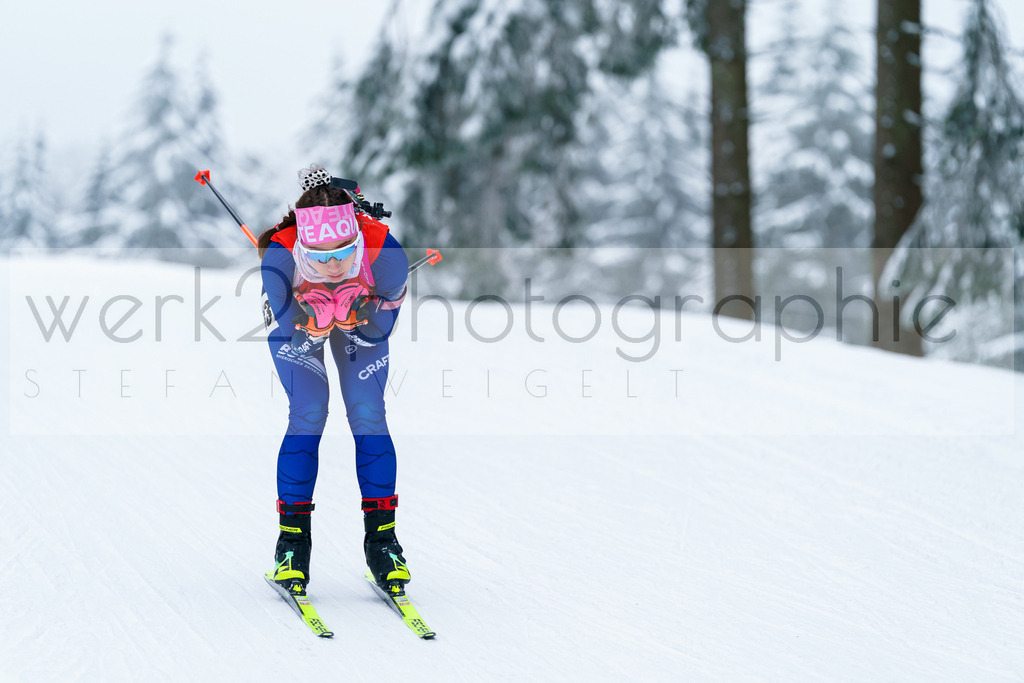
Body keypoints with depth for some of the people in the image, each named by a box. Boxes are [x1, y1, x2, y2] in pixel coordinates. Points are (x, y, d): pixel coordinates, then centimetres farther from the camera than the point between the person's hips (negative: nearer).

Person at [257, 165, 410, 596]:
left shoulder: (384, 252, -38)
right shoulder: (280, 258, -40)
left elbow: (378, 333, -23)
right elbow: (296, 338, -28)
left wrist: (358, 319, -39)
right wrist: (314, 325, -44)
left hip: (362, 320, 1)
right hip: (298, 322, -1)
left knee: (368, 415, -10)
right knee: (307, 416, -14)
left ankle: (381, 536, 0)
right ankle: (293, 537, -4)